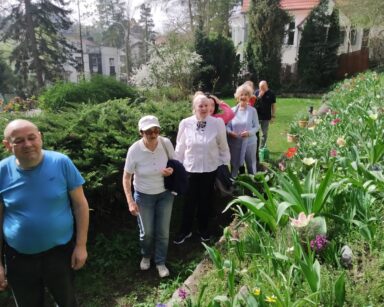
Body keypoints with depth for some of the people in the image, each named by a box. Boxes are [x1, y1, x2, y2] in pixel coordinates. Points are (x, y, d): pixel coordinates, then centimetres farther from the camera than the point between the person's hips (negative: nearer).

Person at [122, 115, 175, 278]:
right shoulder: (134, 150, -24)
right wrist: (130, 201, -19)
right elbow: (126, 177, -13)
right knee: (146, 232, 12)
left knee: (163, 231, 10)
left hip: (165, 194, 2)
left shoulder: (166, 143, -19)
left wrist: (171, 170, -22)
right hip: (144, 196, -1)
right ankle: (146, 256, 45)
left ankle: (160, 262, 34)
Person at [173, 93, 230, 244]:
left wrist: (225, 163, 4)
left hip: (210, 168, 0)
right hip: (190, 168, 0)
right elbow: (180, 147, 0)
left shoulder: (218, 123, -10)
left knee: (206, 200, 16)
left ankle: (204, 229, 38)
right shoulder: (185, 123, -9)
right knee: (189, 201, 12)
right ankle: (185, 230, 32)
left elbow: (223, 146, 0)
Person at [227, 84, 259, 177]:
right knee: (234, 166, 11)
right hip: (235, 143, 1)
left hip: (249, 142, -1)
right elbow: (227, 125, 2)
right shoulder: (233, 110, 1)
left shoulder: (252, 110, -4)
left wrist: (249, 133, -22)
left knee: (251, 166, 14)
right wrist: (230, 132, -19)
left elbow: (256, 126, -4)